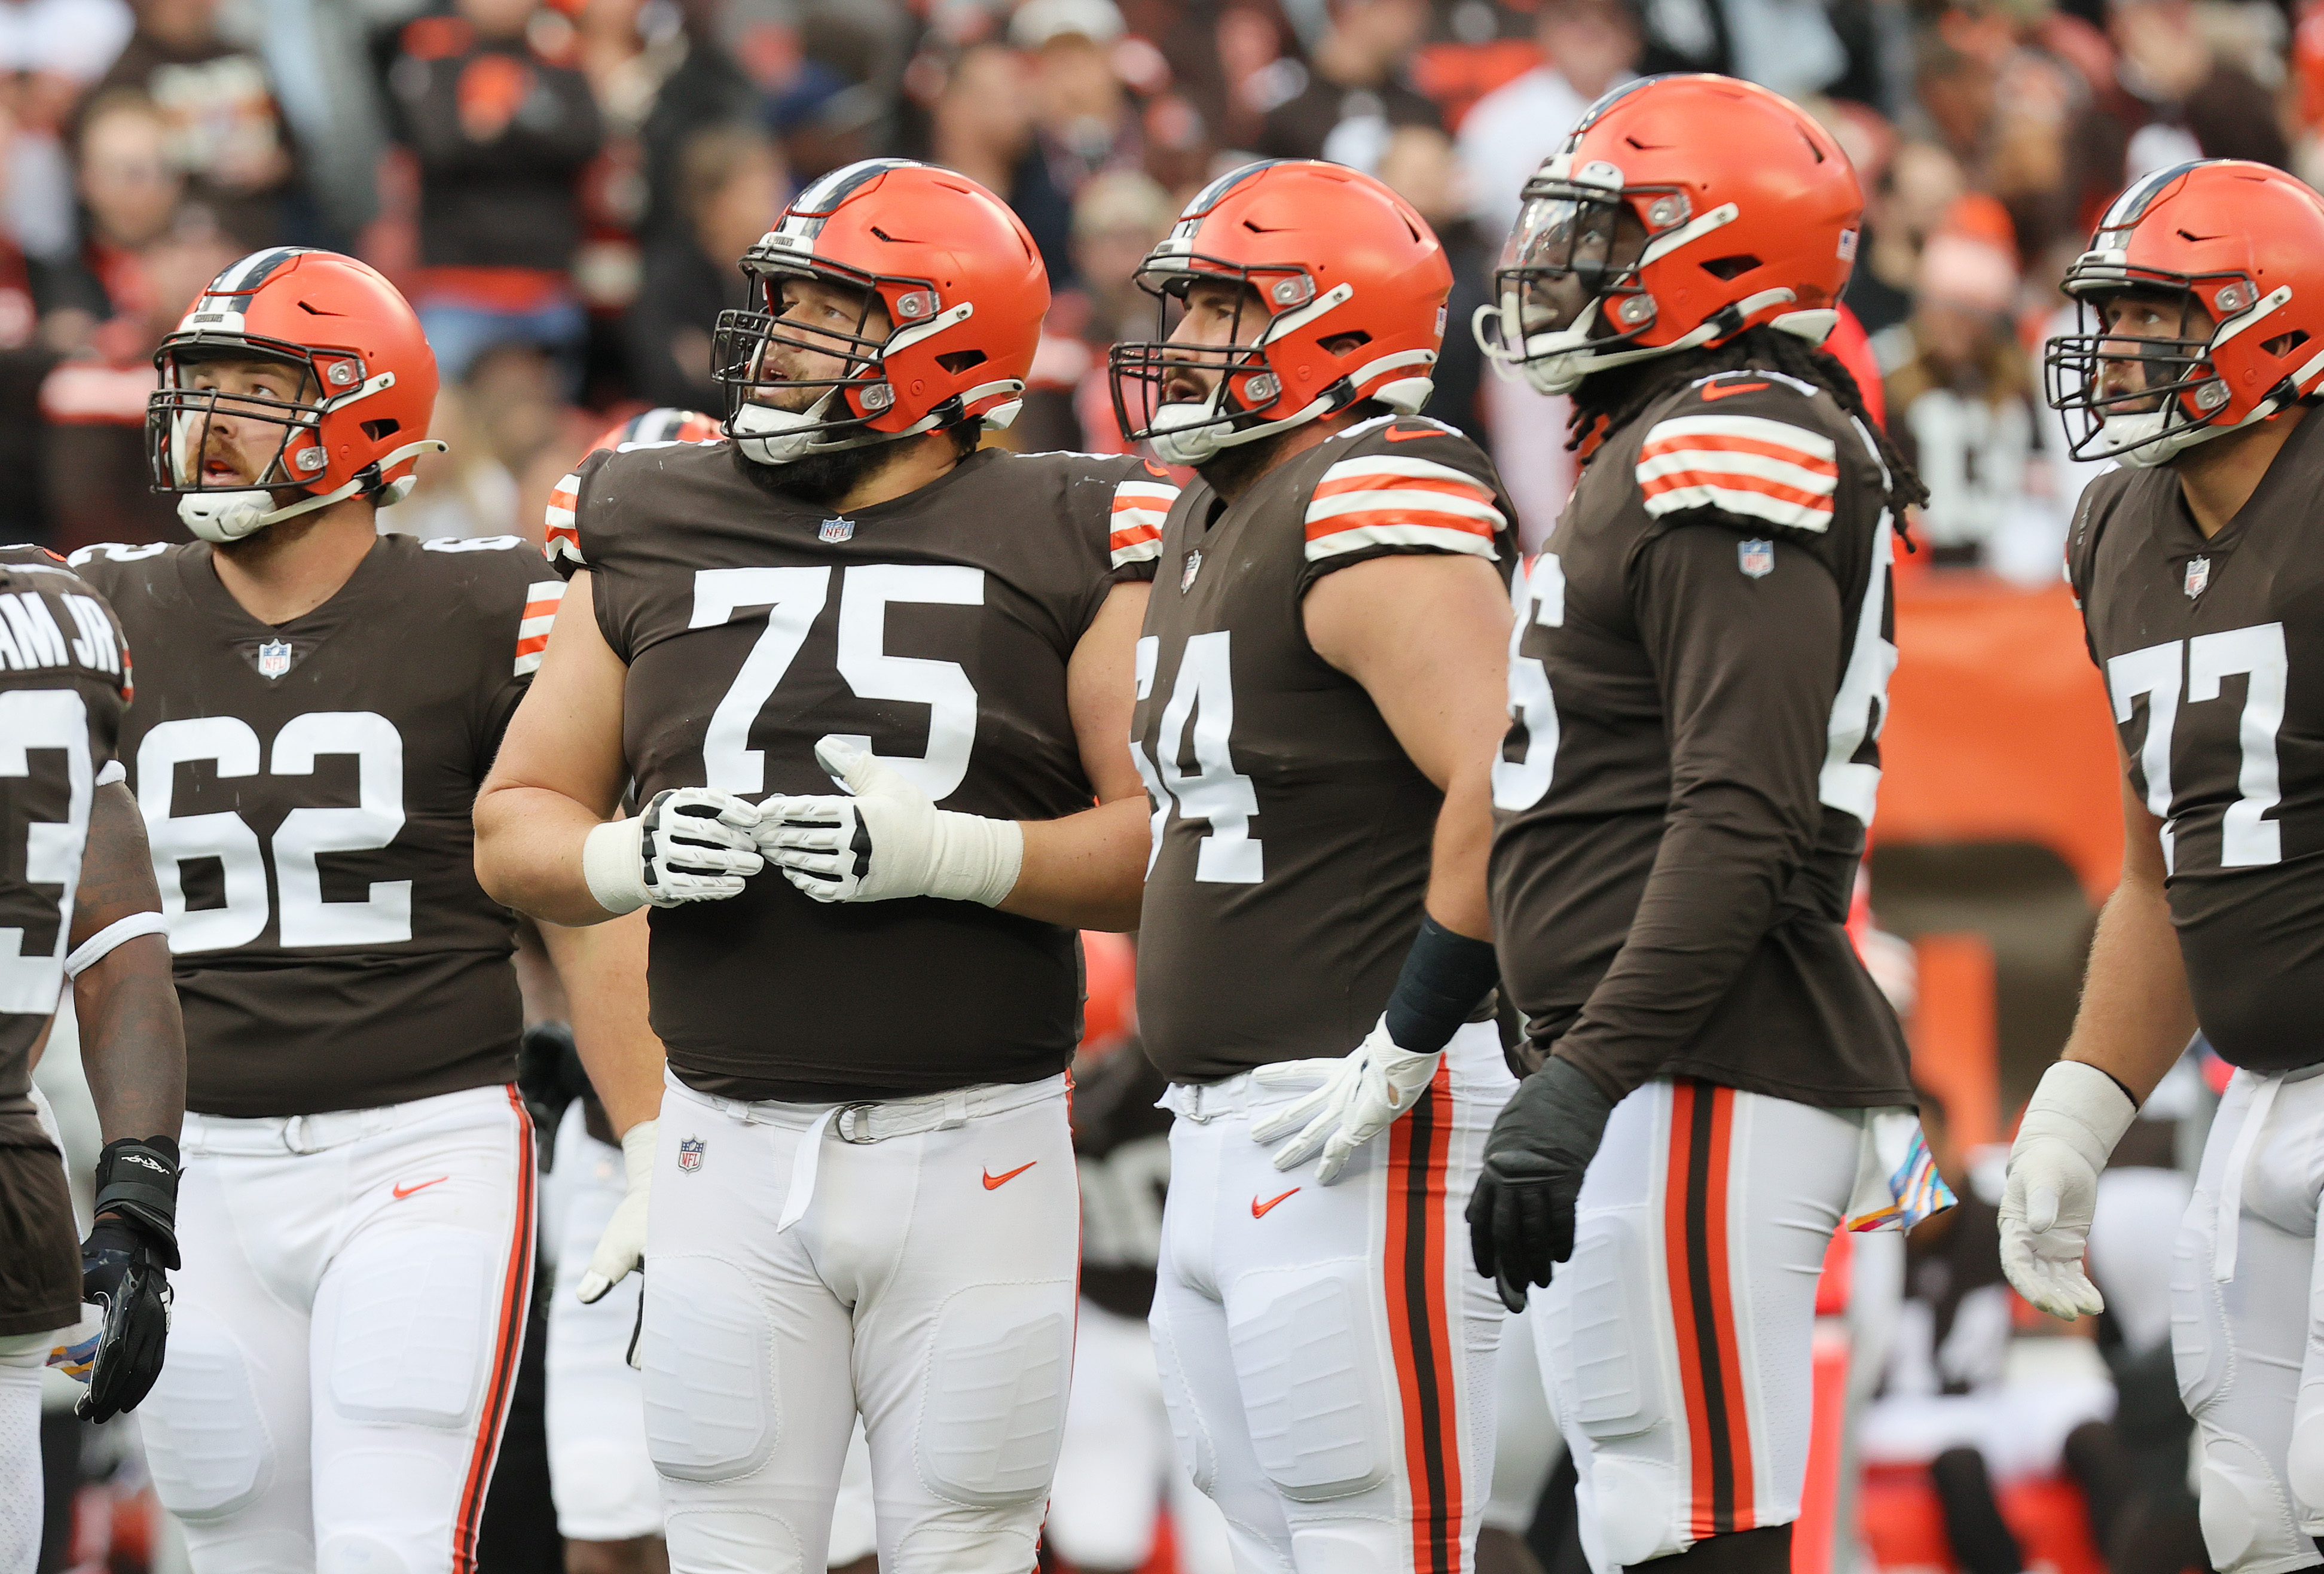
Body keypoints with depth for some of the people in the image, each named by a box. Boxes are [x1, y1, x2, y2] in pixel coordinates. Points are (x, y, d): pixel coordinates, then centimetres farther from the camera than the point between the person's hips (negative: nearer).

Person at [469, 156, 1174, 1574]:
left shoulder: (1067, 546, -1)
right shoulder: (650, 537, 9)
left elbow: (1168, 843, -7)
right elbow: (514, 827, 13)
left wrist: (950, 853, -20)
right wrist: (628, 859, -8)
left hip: (975, 1151, -2)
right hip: (733, 1152, 2)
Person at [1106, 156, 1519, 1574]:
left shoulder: (1375, 515, -15)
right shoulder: (1217, 517, 17)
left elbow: (1509, 790, -25)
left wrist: (1404, 1048, -21)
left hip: (1368, 1128, -11)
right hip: (1228, 1123, 11)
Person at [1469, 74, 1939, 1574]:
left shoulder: (1736, 455, -13)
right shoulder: (1655, 452, 20)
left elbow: (1740, 822, -22)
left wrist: (1585, 1078, -25)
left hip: (1699, 1097, -11)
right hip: (1662, 1090, 11)